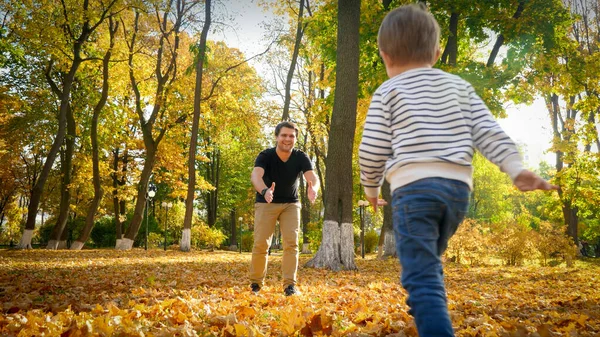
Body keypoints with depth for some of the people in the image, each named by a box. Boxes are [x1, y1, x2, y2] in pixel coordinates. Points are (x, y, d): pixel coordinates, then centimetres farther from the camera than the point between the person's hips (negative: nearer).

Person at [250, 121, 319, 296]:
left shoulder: (301, 157, -15)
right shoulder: (265, 156, -21)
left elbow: (312, 177, -31)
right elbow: (255, 175, -39)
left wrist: (313, 189, -56)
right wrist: (264, 191, -62)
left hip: (290, 204, 2)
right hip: (266, 203, -1)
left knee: (291, 243, -9)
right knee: (261, 244, -4)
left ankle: (290, 284, -4)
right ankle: (255, 283, 13)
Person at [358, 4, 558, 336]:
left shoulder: (387, 91, 4)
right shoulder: (459, 86, 16)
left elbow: (372, 150, 0)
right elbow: (487, 131, 7)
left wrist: (371, 188, 15)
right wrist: (516, 169, 3)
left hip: (414, 187, -5)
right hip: (457, 188, 6)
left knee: (423, 278, -9)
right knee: (427, 263, 26)